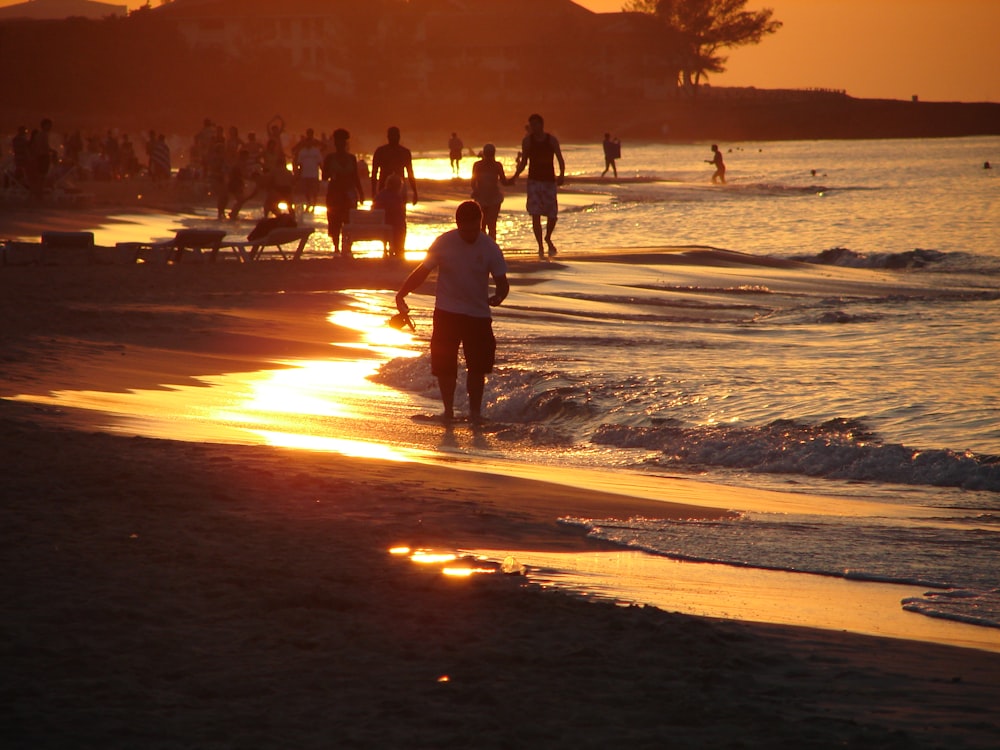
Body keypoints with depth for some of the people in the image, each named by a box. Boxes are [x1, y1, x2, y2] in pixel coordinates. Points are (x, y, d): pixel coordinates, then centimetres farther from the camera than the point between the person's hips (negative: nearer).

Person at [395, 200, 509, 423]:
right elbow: (423, 271, 1)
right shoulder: (444, 243, -6)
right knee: (444, 365, 2)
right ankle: (448, 409, 18)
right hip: (447, 312, 0)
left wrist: (498, 296, -20)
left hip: (478, 314, 0)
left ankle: (475, 411, 14)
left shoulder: (489, 248, -7)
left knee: (478, 366, 1)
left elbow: (502, 281, -2)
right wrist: (401, 293, -7)